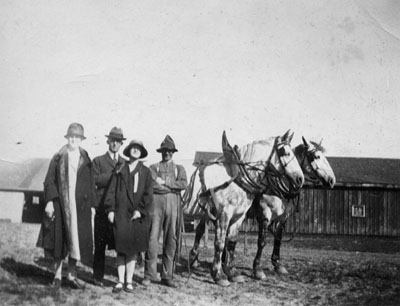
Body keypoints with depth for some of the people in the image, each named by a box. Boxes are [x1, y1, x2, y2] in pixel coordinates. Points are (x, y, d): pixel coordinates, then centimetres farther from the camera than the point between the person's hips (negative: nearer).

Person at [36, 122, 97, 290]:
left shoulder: (85, 160, 7)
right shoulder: (58, 157, 3)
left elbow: (91, 184, 7)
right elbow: (49, 180, 1)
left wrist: (91, 205, 2)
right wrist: (49, 201, -9)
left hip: (79, 204, 1)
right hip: (61, 203, -1)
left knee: (76, 240, 2)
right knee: (60, 238, 3)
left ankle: (72, 275, 13)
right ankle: (57, 274, 14)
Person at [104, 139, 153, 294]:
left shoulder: (145, 172, 8)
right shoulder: (120, 170, 10)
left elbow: (148, 194, 1)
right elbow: (111, 191, 6)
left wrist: (140, 209, -11)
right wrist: (110, 209, -4)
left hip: (136, 215, 0)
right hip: (120, 214, 0)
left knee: (132, 249, 3)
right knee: (120, 249, 1)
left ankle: (129, 281, 10)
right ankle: (120, 281, 7)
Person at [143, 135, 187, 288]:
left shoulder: (179, 168, 18)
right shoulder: (153, 167, 13)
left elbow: (184, 184, -2)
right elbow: (152, 186, -5)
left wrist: (164, 183, -7)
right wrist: (173, 188, -6)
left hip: (173, 206, 2)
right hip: (156, 203, -2)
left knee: (171, 240, 1)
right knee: (152, 238, -6)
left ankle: (167, 276, 8)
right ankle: (149, 275, 1)